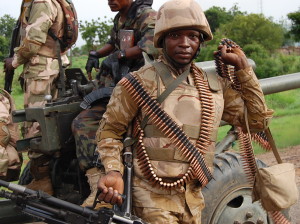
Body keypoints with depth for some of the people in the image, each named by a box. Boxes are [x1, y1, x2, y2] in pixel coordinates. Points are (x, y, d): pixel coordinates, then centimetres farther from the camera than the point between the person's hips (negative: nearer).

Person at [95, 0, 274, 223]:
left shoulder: (215, 85, 7)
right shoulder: (139, 83, -7)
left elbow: (258, 119, 11)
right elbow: (109, 131, -1)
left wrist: (243, 67, 7)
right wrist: (113, 171, -19)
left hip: (195, 199, 5)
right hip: (153, 199, -5)